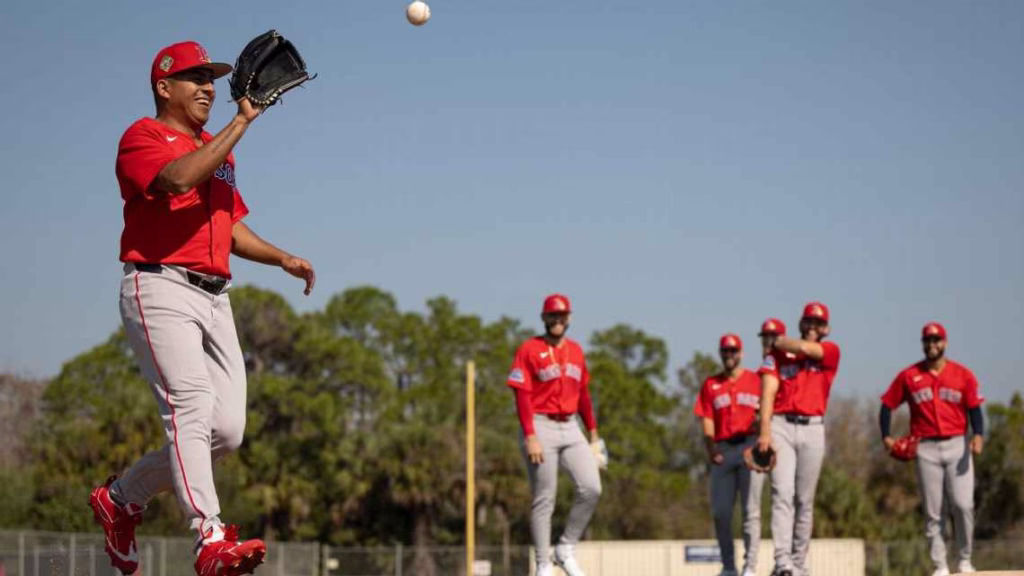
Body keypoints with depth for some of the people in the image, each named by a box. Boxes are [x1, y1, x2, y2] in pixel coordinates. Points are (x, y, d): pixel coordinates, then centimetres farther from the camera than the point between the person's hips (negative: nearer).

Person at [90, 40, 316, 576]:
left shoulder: (219, 150, 26)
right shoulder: (142, 137, 1)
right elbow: (180, 178, -21)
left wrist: (283, 259, 16)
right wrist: (242, 121, -17)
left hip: (215, 299, 8)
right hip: (160, 287, -7)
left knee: (228, 429, -3)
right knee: (191, 407, -23)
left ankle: (121, 498, 17)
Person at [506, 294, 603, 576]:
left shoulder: (575, 351, 13)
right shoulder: (529, 350, -5)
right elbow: (522, 396, -11)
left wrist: (593, 434, 15)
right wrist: (530, 437, -19)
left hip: (571, 428, 5)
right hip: (541, 427, -5)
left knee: (591, 489, -9)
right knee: (544, 499, -3)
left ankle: (565, 550, 6)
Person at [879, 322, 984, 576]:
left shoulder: (963, 375, 3)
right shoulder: (908, 376, 5)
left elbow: (974, 409, -2)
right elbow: (888, 405, 8)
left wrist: (978, 435, -19)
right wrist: (886, 436, -4)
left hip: (957, 445, -1)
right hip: (926, 448, 1)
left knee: (963, 505, -9)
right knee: (932, 512, 2)